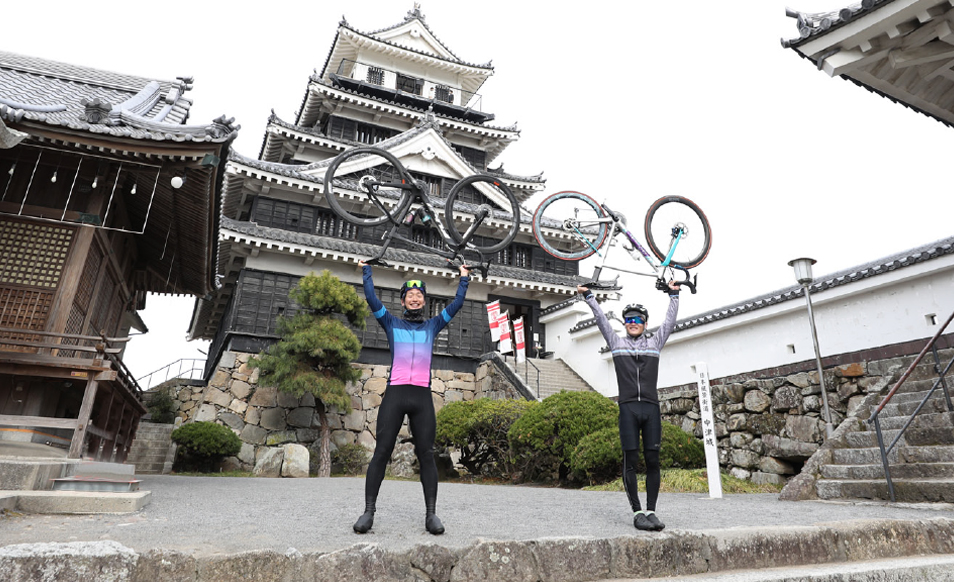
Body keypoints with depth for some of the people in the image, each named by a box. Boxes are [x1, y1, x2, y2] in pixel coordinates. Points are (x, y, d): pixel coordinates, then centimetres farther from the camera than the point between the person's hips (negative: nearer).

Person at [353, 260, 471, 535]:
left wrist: (464, 277, 27)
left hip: (422, 397, 1)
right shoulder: (392, 323, 15)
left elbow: (457, 303, 19)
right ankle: (368, 512, 5)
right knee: (382, 452, -3)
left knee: (426, 454, 0)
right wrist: (366, 269, 18)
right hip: (394, 394, -1)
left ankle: (431, 514, 5)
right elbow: (372, 299, 9)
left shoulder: (433, 325, 19)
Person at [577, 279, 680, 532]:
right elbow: (601, 319, 14)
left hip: (651, 407, 1)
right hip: (628, 408, -1)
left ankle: (651, 511, 8)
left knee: (653, 460, 1)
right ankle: (637, 511, 4)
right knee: (630, 461, -2)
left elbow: (670, 320, 19)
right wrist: (589, 297, 15)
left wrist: (673, 294, 23)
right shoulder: (617, 342, 14)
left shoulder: (655, 342, 17)